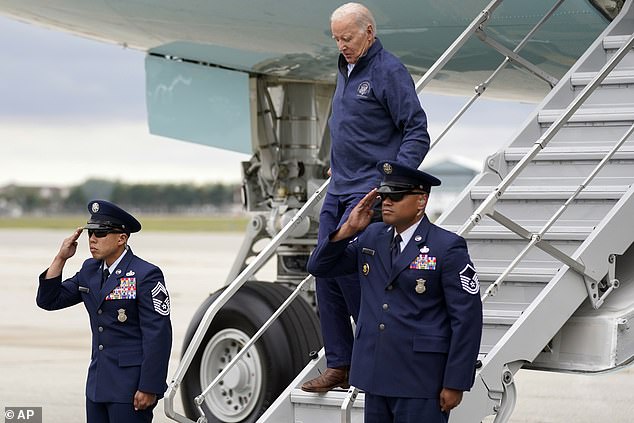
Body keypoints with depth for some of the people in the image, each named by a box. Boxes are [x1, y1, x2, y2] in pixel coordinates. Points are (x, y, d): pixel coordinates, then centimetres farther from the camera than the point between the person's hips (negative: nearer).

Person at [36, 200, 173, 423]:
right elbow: (49, 300, 13)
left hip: (130, 388, -7)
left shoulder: (146, 275, -12)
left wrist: (149, 388, -18)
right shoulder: (89, 270, 12)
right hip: (98, 385, 7)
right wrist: (61, 258, 1)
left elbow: (158, 336, -15)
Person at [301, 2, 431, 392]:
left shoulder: (389, 71, -11)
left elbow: (417, 133, -14)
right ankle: (339, 367, 9)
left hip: (370, 189, -9)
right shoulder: (347, 71, 16)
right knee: (325, 272, 4)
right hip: (340, 189, 9)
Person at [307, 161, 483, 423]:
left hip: (420, 381, -6)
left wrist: (455, 383, -12)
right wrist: (348, 230, -3)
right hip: (376, 374, 6)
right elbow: (319, 267, 13)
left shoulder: (447, 248, -8)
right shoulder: (371, 237, 10)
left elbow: (467, 318, -10)